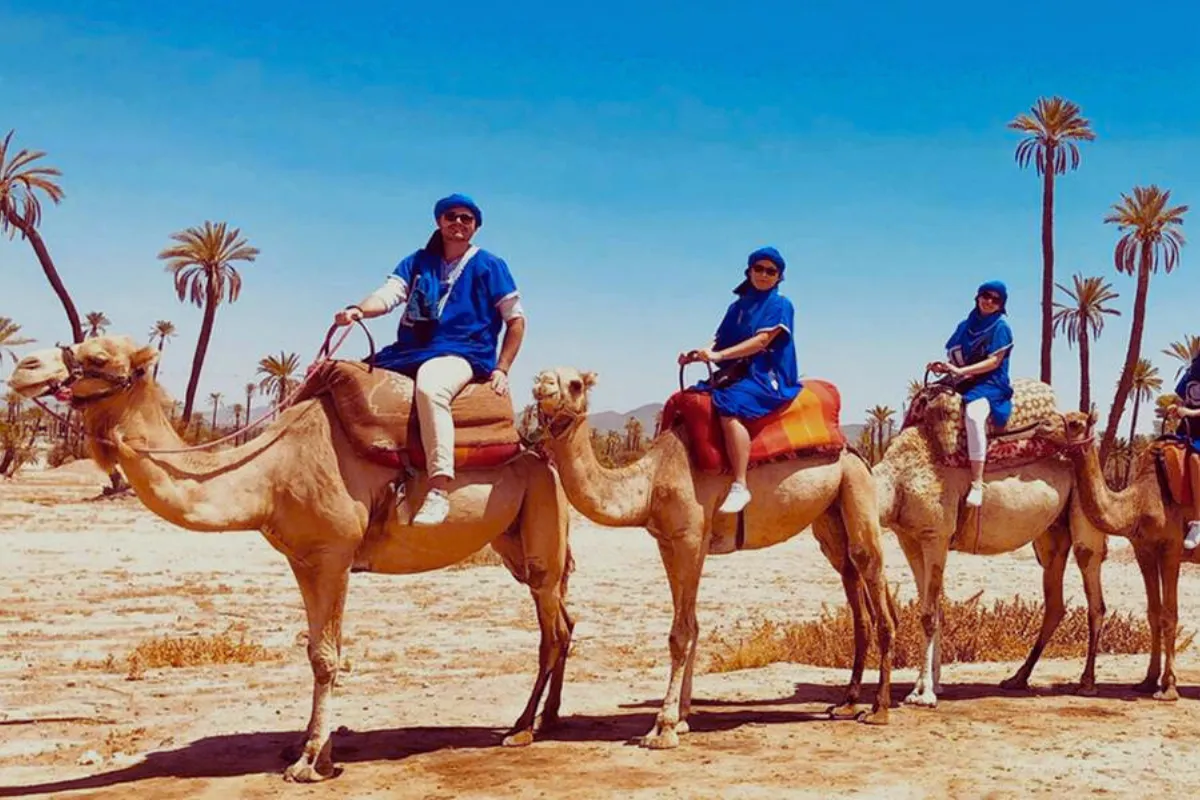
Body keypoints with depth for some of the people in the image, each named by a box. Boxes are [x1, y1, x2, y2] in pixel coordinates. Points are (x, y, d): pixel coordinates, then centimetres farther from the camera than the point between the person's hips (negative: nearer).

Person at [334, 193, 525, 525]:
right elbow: (388, 294, 1)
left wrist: (501, 369, -2)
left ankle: (439, 490, -43)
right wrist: (359, 310, -21)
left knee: (429, 385, -39)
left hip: (463, 355, -6)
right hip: (410, 352, 6)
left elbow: (516, 319, 8)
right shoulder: (417, 262, 17)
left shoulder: (489, 266, 8)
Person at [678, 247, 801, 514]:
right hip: (736, 374, 8)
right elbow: (720, 341, 12)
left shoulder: (780, 305, -1)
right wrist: (695, 355, -10)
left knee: (729, 405, -34)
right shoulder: (738, 306, 18)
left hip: (766, 377, -8)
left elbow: (762, 341, -14)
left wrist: (719, 355, -22)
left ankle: (740, 486, -35)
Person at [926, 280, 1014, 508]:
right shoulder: (965, 326, 15)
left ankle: (977, 484, -41)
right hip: (962, 385, 8)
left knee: (974, 415, -37)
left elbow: (994, 361, -10)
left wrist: (960, 370, -20)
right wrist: (944, 367, -7)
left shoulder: (1000, 328, -1)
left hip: (989, 384, -8)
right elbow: (954, 357, 17)